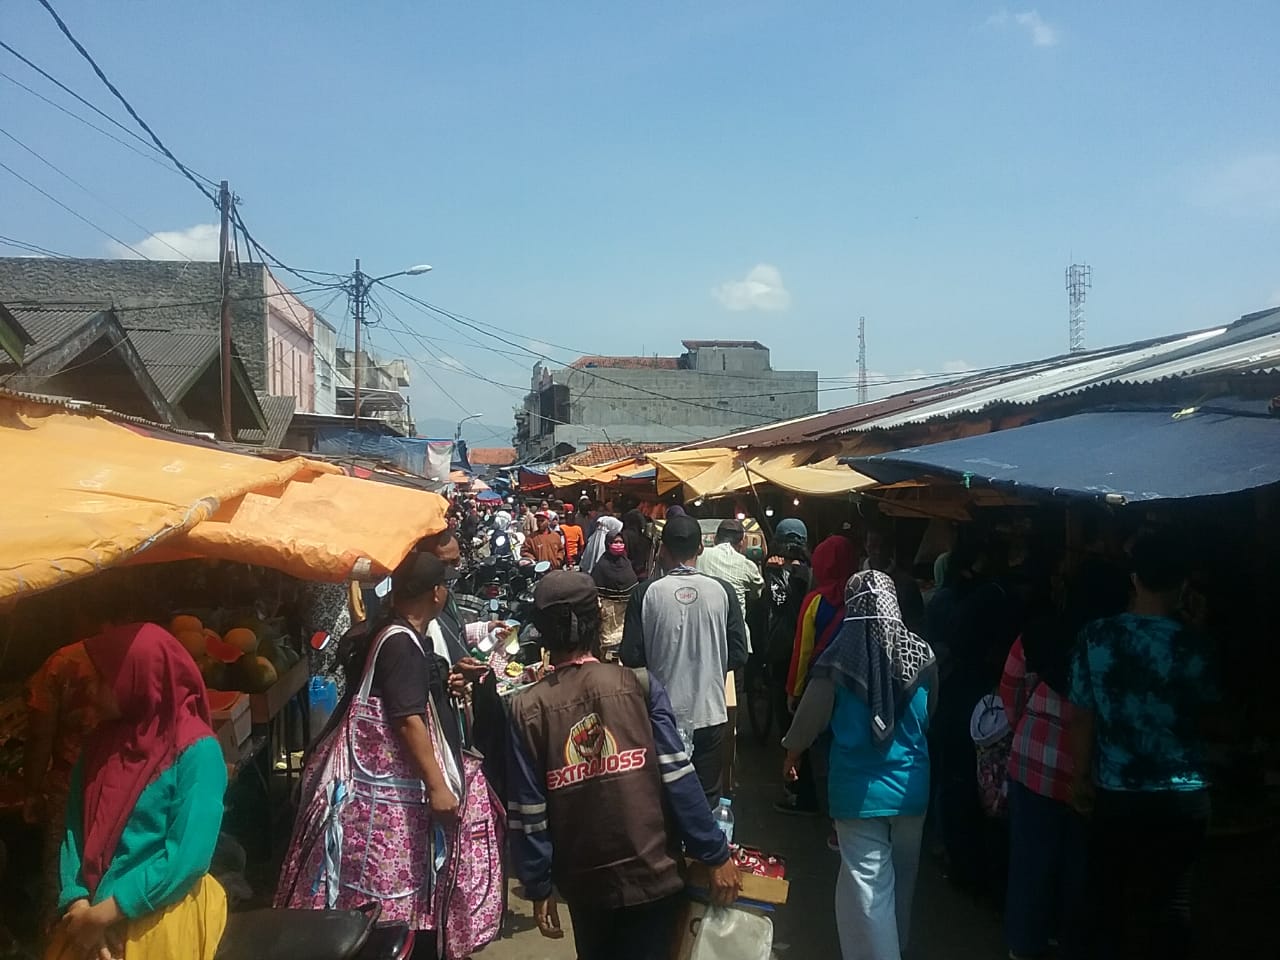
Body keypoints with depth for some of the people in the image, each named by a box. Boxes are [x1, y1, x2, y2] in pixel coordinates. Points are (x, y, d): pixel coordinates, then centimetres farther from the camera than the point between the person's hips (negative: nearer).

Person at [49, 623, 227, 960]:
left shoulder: (196, 752, -15)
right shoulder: (101, 742, 6)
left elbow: (188, 857, -19)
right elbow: (75, 828, 3)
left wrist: (105, 913, -17)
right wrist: (79, 903, -11)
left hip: (162, 921, -5)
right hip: (90, 919, 5)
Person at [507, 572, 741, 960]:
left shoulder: (527, 709, -8)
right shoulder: (639, 685, -11)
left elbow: (528, 811, -7)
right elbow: (678, 779, -12)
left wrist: (538, 888, 4)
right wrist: (715, 855, -5)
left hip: (584, 880, 2)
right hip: (651, 871, -2)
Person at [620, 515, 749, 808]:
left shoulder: (646, 592, -10)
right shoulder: (722, 591, -7)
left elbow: (631, 657, -8)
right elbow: (738, 656, -4)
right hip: (709, 712, 1)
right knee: (707, 800, 14)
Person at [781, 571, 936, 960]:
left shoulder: (839, 658, -13)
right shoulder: (922, 655, -6)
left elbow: (811, 715, -2)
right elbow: (930, 716, 10)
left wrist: (792, 752, 18)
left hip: (860, 790, -4)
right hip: (911, 786, 4)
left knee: (867, 886, 4)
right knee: (901, 880, 21)